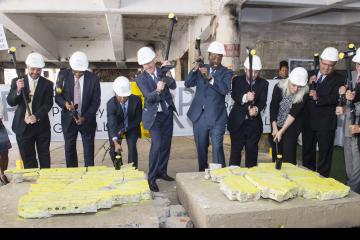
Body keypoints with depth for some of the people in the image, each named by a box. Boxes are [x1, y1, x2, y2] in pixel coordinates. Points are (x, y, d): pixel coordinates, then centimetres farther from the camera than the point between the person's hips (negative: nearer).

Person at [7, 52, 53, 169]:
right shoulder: (17, 81, 1)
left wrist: (36, 116, -22)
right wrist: (18, 90, -24)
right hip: (22, 126, 1)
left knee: (44, 156, 10)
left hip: (41, 125, -1)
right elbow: (11, 102, -5)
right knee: (27, 158, 10)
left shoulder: (47, 84, -1)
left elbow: (48, 104, -7)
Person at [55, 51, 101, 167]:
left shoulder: (93, 78, -11)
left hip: (87, 120, -1)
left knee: (89, 150, 7)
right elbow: (57, 96, 0)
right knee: (69, 149, 9)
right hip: (68, 119, 1)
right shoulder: (63, 75, -7)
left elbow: (96, 102, -7)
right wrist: (65, 103, -22)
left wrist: (85, 117, -17)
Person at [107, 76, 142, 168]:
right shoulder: (111, 103, -28)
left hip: (131, 127, 0)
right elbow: (112, 124, -36)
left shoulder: (136, 100, -25)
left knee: (132, 146, -15)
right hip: (116, 127, 0)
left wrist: (125, 129, -20)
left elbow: (138, 118, -13)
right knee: (114, 149, -3)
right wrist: (116, 142, -48)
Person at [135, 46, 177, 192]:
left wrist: (168, 74, -30)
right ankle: (151, 178, -5)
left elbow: (173, 86, -13)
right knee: (157, 145, -15)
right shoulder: (141, 79, -8)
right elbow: (149, 96, -21)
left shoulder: (162, 71, 0)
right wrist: (157, 90, -41)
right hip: (154, 115, -4)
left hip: (168, 113, 4)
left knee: (166, 144, 11)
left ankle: (162, 171, 28)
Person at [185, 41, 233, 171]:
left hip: (217, 117, -3)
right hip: (199, 116, 3)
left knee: (217, 148, -10)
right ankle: (202, 173, 29)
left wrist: (210, 77, -29)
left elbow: (225, 90, -19)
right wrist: (194, 70, -18)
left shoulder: (227, 72, -1)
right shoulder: (201, 69, 8)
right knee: (201, 148, 14)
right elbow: (187, 84, -1)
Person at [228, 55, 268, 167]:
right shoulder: (237, 80, -1)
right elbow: (234, 96, -19)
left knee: (252, 150, 7)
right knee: (235, 149, 5)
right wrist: (245, 97, -40)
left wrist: (256, 109, -33)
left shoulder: (263, 83, 2)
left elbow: (263, 101, -11)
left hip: (254, 123, 1)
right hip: (238, 122, -1)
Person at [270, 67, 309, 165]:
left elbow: (293, 113, -20)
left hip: (292, 126, -2)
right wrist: (274, 128, -14)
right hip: (276, 125, 2)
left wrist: (282, 131, -23)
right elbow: (273, 108, -11)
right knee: (276, 151, 6)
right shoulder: (279, 87, -16)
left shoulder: (304, 93, -19)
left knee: (288, 154, -7)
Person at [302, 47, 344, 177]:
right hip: (308, 121, 5)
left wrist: (318, 98, -28)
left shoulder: (339, 79, -5)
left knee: (325, 153, 5)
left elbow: (334, 98, -17)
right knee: (307, 151, 15)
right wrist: (309, 85, -10)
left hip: (326, 123, -4)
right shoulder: (312, 75, 8)